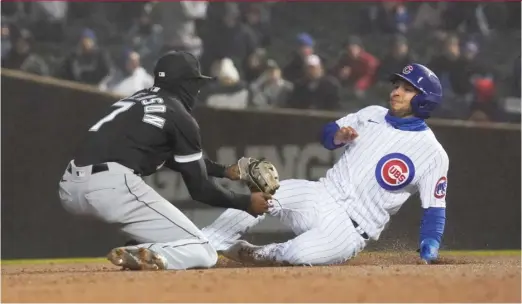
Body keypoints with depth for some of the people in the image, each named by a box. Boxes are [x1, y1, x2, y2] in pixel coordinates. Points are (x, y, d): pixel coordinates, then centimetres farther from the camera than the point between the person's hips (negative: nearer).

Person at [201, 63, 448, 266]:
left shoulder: (433, 154, -7)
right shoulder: (372, 115, 10)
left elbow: (435, 209, -6)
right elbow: (329, 133, 19)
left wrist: (428, 257, -18)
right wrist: (338, 136, -5)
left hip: (352, 229, -5)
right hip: (322, 196, 5)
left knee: (301, 254, -33)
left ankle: (258, 255, -3)